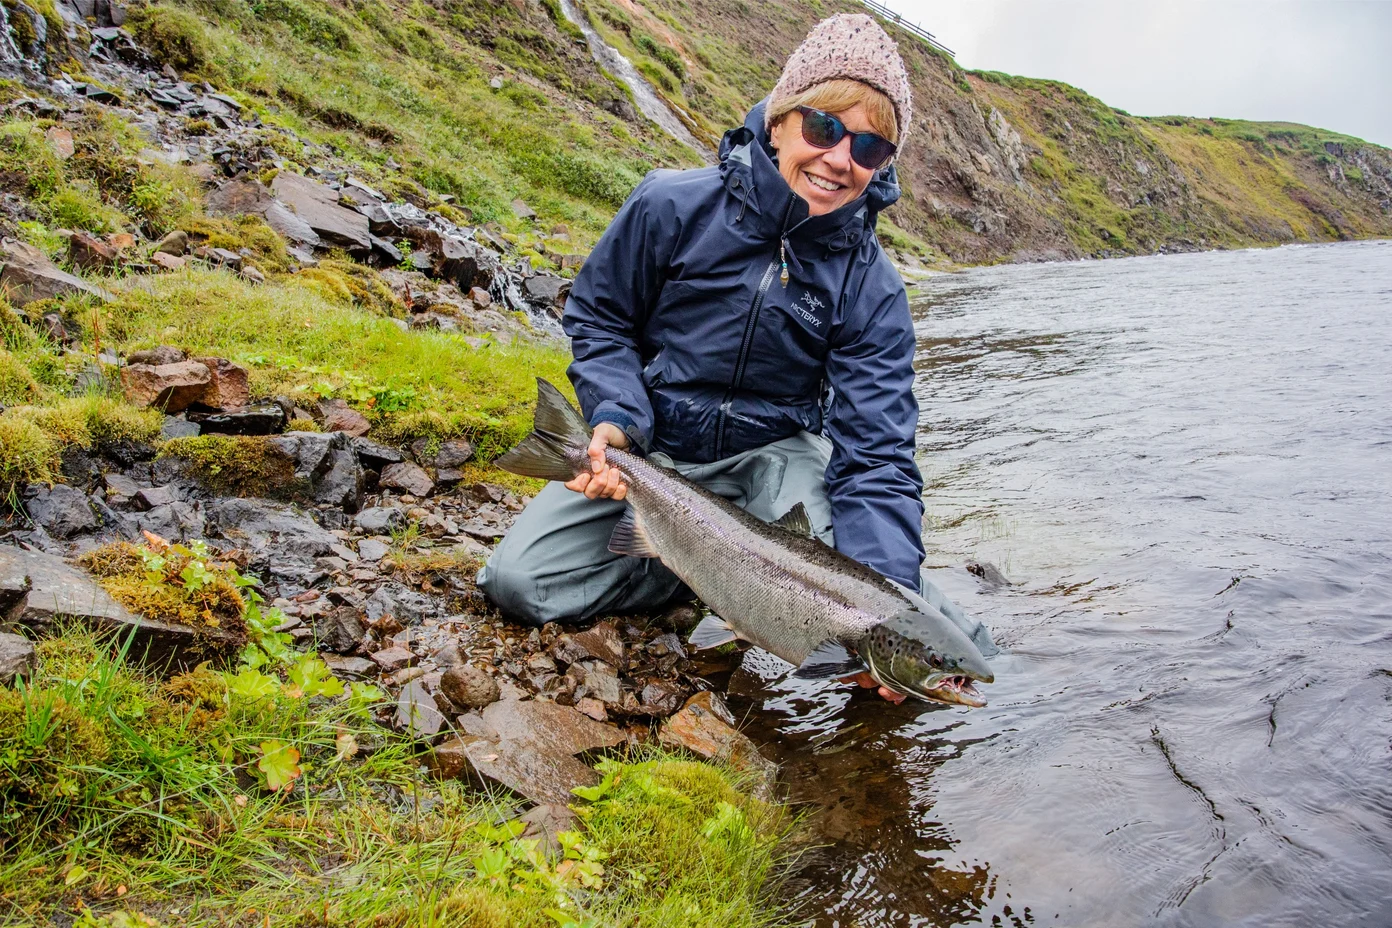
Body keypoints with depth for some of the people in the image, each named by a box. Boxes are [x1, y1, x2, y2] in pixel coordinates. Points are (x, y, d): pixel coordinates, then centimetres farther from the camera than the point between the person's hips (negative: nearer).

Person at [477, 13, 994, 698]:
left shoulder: (873, 292, -14)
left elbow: (876, 461, -19)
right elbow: (597, 317, -1)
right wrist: (616, 419, -20)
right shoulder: (672, 207, -16)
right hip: (651, 445, 1)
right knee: (515, 581, -17)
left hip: (775, 455, 0)